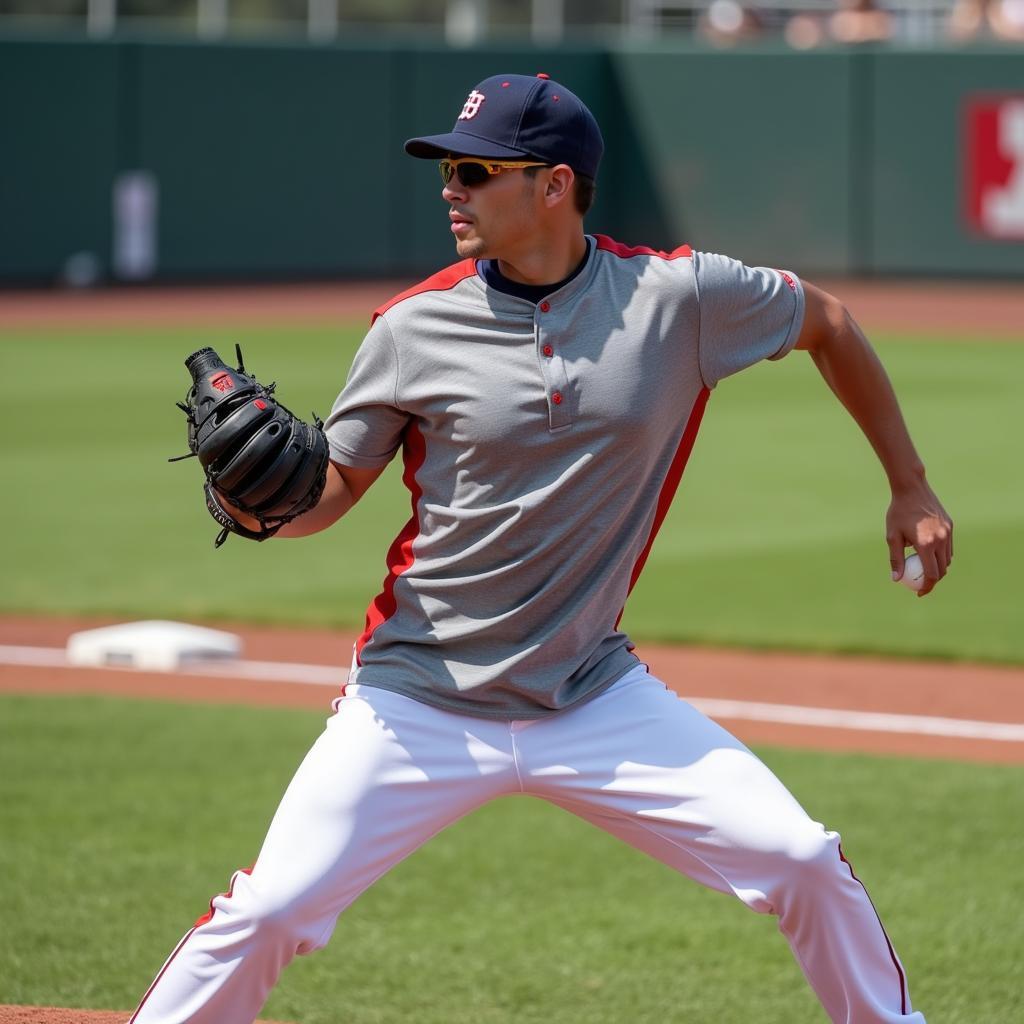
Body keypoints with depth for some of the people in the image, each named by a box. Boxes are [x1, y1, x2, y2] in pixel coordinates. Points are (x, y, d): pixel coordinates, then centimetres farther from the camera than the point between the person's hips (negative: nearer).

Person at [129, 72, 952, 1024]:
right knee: (268, 910, -11)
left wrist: (910, 489, 13)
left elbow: (827, 323, 9)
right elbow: (328, 493, 0)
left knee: (804, 864, -5)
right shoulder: (415, 328, -7)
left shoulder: (677, 296, -7)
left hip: (598, 698, 1)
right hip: (420, 705, -1)